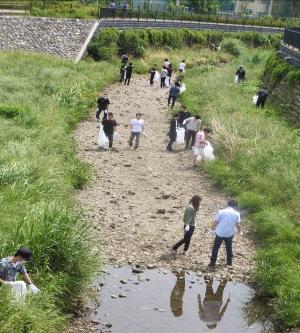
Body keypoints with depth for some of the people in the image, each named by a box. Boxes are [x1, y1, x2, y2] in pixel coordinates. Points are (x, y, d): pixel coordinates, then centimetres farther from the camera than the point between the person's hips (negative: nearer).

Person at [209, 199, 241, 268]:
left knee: (215, 248, 11)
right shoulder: (236, 214, -8)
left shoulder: (221, 212, -9)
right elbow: (238, 225, -9)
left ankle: (212, 263, 12)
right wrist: (239, 231, 12)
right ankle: (229, 262, 31)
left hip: (220, 233, -1)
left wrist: (213, 228, 14)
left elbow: (215, 222, -6)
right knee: (229, 248, 21)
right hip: (229, 234, 1)